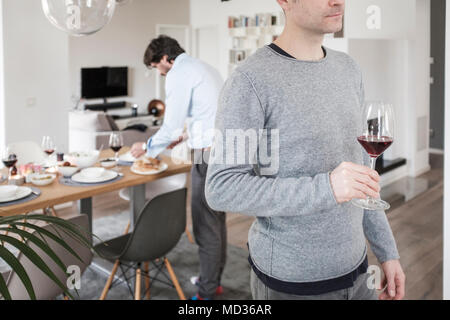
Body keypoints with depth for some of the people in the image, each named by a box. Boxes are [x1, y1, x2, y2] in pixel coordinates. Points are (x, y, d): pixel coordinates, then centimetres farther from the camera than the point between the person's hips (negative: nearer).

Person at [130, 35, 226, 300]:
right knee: (217, 218, 18)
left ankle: (207, 292, 8)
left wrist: (147, 147, 6)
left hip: (210, 153, -10)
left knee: (205, 224, -2)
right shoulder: (204, 67, 20)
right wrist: (185, 135, 32)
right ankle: (214, 280, 30)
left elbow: (171, 126, -11)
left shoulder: (179, 73, -8)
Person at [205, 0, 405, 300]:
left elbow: (357, 165, 11)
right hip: (289, 281, -6)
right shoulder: (249, 81, -17)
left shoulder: (348, 70, 4)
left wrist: (387, 250, 11)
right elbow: (222, 189, -21)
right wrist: (325, 189, -30)